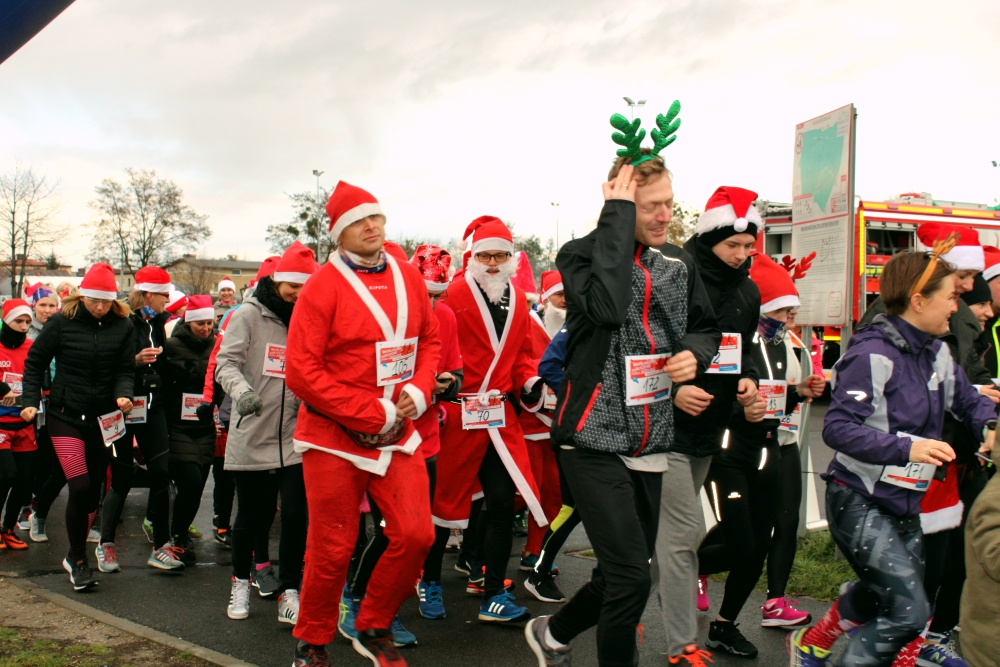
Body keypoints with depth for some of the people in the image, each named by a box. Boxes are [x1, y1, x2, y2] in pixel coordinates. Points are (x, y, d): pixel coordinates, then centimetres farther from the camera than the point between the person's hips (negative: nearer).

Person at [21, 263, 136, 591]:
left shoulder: (123, 326, 0)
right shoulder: (62, 321, -4)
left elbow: (125, 370, 0)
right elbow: (35, 361, 4)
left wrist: (123, 395, -19)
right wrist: (30, 400, -5)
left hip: (103, 417, 3)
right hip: (66, 415, -2)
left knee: (93, 489, 8)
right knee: (80, 487, -11)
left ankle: (76, 555, 26)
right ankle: (78, 560, 5)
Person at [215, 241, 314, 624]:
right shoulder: (249, 315, -2)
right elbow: (226, 361, -10)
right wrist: (240, 390, -29)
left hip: (295, 438, 1)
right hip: (252, 435, -1)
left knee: (295, 514, -7)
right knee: (250, 515, 11)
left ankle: (290, 591, 9)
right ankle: (241, 581, 34)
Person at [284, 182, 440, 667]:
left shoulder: (409, 277, 6)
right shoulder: (324, 286, -10)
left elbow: (430, 340, 14)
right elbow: (301, 371, -15)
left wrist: (419, 391, -7)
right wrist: (373, 413, -17)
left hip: (399, 435, 5)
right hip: (336, 438, -4)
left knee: (416, 535, -1)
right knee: (332, 551, 4)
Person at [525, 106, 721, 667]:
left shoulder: (679, 262, 9)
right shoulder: (581, 256, -8)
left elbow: (707, 325, 21)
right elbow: (607, 305, -29)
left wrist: (695, 353, -3)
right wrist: (618, 216, -22)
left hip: (652, 441, 6)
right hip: (596, 439, -6)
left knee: (626, 573, 15)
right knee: (632, 573, -13)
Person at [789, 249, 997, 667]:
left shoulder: (937, 353, 6)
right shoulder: (873, 353, -20)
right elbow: (837, 428, -26)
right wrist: (905, 448, -35)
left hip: (905, 502, 9)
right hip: (860, 502, -9)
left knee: (883, 600, 20)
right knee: (908, 612, -11)